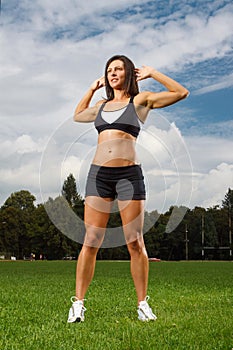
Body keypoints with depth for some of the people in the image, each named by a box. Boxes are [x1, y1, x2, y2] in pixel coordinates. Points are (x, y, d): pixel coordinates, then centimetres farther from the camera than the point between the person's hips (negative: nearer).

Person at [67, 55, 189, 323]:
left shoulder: (141, 101, 9)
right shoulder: (102, 106, 20)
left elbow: (181, 93, 4)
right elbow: (77, 116, 40)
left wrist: (152, 73, 9)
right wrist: (92, 88, 32)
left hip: (129, 174, -3)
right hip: (98, 174, 3)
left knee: (135, 242, -1)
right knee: (91, 241, -1)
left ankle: (142, 304, 10)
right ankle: (78, 303, 4)